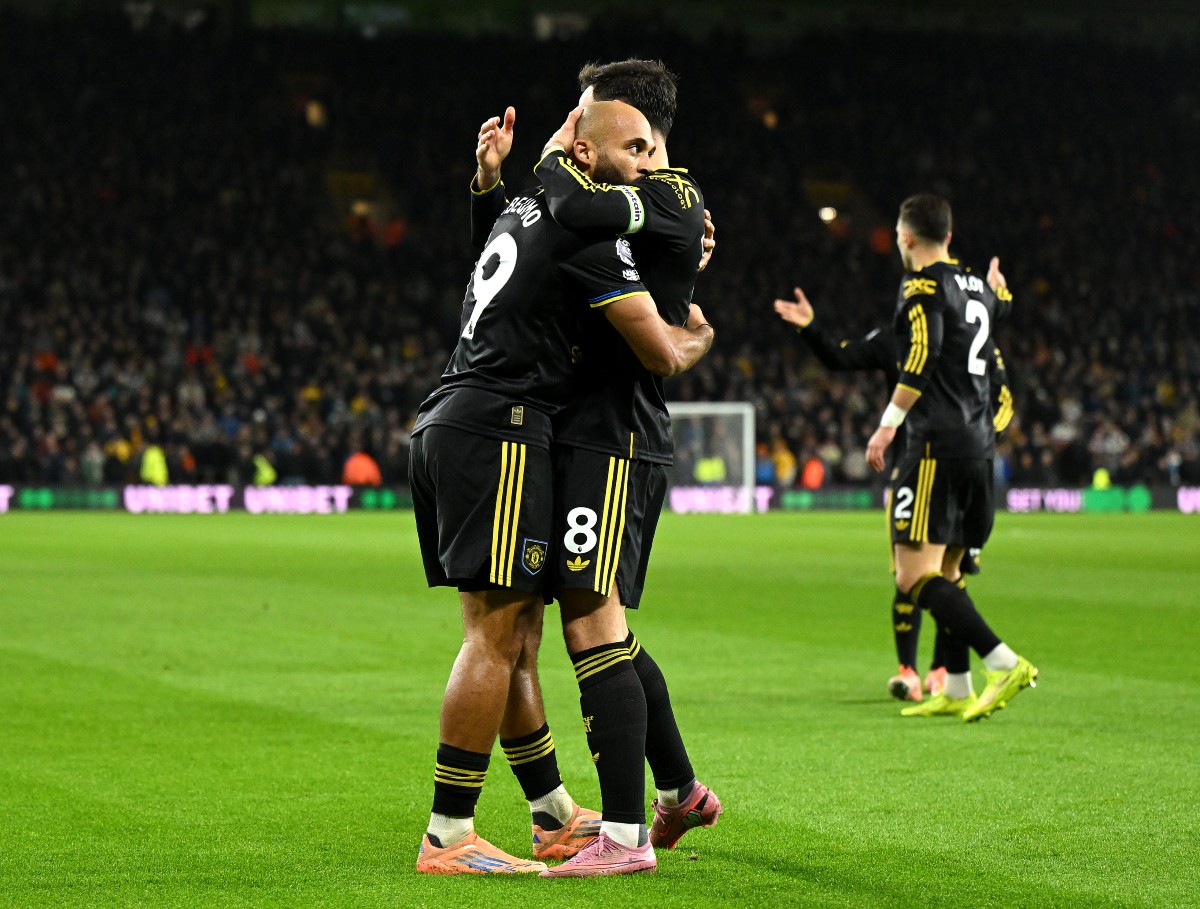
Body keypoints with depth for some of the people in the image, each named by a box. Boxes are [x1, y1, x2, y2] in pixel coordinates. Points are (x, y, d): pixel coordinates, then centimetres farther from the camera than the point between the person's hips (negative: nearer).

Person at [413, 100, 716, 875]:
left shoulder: (527, 207, 20)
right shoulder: (589, 224, -8)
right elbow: (661, 354, -8)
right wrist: (702, 335, 15)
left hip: (443, 428, 10)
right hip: (500, 432, -10)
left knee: (517, 632, 15)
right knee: (497, 632, -10)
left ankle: (555, 812, 24)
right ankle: (447, 838, -10)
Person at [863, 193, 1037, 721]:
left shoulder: (923, 287, -7)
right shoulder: (978, 288, 17)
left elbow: (923, 354, -22)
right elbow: (1005, 308, 41)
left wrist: (889, 423, -23)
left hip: (936, 445, -9)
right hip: (978, 445, 9)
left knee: (916, 575, -12)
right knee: (946, 570, 17)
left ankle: (1004, 663, -23)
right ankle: (956, 691, 17)